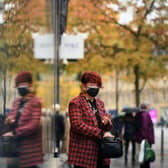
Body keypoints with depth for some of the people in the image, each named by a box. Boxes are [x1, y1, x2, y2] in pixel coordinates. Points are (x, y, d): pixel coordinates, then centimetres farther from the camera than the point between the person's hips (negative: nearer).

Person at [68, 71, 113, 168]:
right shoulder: (75, 103, -3)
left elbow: (108, 127, 21)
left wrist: (107, 122, -5)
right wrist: (101, 133, -19)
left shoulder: (100, 103, 19)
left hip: (101, 154, 7)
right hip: (84, 154, -7)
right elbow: (77, 125, -16)